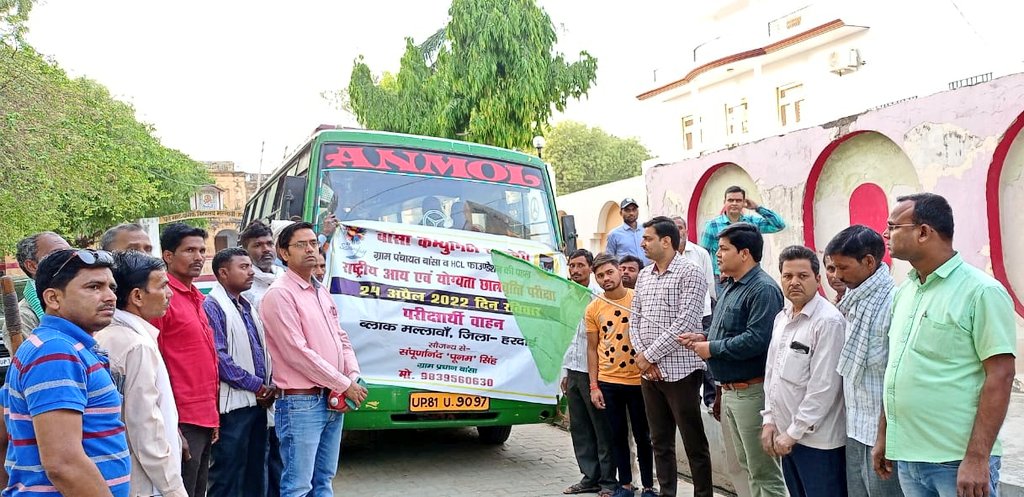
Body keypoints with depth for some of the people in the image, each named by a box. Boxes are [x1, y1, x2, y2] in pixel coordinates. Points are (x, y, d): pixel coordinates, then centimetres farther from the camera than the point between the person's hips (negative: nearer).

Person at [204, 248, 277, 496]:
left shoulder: (247, 307, 16)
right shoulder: (212, 306, -10)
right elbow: (219, 357, -17)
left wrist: (270, 385, 1)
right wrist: (257, 386, -13)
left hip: (258, 402, 8)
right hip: (233, 403, -8)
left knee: (256, 471, 16)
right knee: (228, 475, 0)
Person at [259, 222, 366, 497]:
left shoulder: (322, 292, 14)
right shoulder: (279, 294, -12)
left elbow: (342, 338, 17)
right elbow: (297, 353, -18)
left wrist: (354, 377, -2)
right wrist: (344, 385, -13)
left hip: (333, 401, 8)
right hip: (301, 403, -8)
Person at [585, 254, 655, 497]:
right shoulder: (593, 309, 1)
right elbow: (592, 348, 5)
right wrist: (594, 386, 2)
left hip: (638, 380, -2)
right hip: (608, 382, 2)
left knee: (642, 436, 7)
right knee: (618, 435, 11)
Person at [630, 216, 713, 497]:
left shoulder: (690, 274, -9)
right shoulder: (644, 276, 13)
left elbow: (684, 324, -17)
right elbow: (634, 320, 13)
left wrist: (650, 356, -14)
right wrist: (640, 355, -4)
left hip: (680, 371, -7)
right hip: (649, 372, 7)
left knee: (694, 443, 1)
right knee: (660, 442, 14)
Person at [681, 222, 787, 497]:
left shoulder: (763, 289, -17)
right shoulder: (730, 287, 14)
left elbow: (757, 339, -28)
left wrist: (712, 348, -18)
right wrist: (705, 338, 4)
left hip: (751, 391, -10)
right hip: (729, 390, 10)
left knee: (764, 470, 0)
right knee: (747, 466, 19)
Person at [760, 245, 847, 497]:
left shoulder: (829, 321, -15)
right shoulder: (781, 318, 10)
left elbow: (824, 386, -18)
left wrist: (794, 432, -15)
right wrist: (769, 420, 7)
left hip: (817, 439, -7)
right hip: (787, 434, 7)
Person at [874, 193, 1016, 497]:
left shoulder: (981, 292, -11)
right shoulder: (903, 292, 9)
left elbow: (1000, 377, -14)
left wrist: (977, 458, -18)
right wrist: (883, 436, 14)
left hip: (957, 462, -6)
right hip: (906, 457, 6)